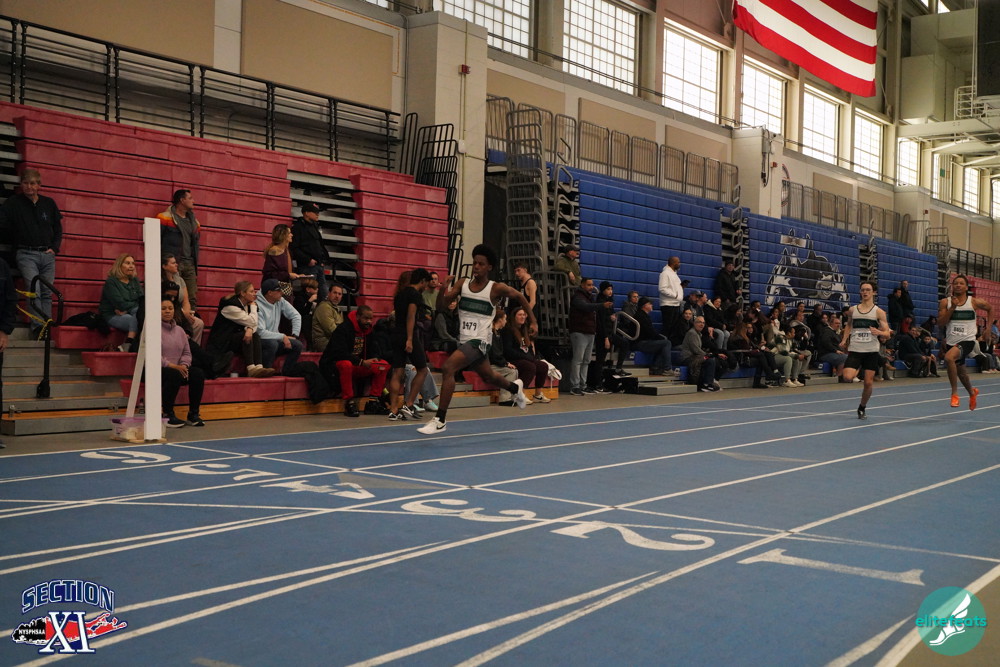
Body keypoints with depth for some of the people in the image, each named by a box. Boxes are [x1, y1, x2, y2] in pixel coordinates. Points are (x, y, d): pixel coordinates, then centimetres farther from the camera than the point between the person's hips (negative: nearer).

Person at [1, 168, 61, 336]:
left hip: (47, 255, 3)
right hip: (26, 254, -3)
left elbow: (58, 229, 17)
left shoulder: (49, 203, 11)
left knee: (47, 293, 3)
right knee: (33, 291, -17)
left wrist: (54, 248, 5)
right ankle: (37, 326, -23)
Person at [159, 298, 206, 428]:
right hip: (158, 369, -6)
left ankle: (194, 413, -11)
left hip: (178, 368, 6)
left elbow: (187, 353, 16)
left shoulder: (179, 330, 17)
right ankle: (167, 415, -22)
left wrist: (184, 365, -7)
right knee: (174, 375, -37)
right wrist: (172, 365, -21)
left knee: (198, 373, -19)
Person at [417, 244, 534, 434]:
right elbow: (441, 306, -1)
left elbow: (519, 297, 8)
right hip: (464, 340, 6)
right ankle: (515, 388, 59)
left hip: (479, 341, -6)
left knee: (448, 368, -25)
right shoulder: (462, 284, 3)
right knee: (488, 376, 26)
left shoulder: (496, 289, -9)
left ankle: (440, 420, -20)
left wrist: (532, 321, 10)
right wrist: (443, 288, -19)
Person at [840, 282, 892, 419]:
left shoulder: (878, 312, 0)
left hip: (871, 351, -1)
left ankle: (862, 408, 22)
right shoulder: (853, 310, 8)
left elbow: (887, 334, -2)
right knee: (847, 378, -17)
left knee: (868, 382, -1)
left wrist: (879, 332, -25)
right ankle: (858, 370, 20)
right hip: (854, 350, 1)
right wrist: (844, 340, 10)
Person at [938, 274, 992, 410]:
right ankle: (972, 392, 53)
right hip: (951, 341, 4)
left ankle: (954, 393, -22)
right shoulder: (945, 302, 0)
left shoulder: (974, 302, -2)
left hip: (967, 340, -4)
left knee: (949, 358, -33)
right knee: (960, 371, 22)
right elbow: (940, 323, -8)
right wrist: (952, 307, -16)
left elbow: (990, 308, 18)